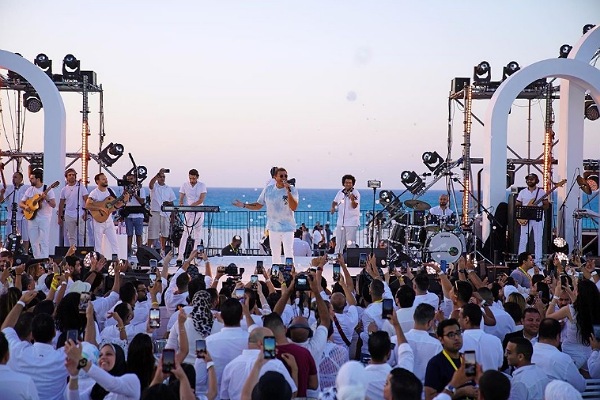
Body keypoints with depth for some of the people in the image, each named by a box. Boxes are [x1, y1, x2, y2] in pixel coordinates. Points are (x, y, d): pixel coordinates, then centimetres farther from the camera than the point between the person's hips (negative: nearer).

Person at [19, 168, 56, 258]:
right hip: (32, 217, 5)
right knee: (34, 241, 6)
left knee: (44, 241, -9)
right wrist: (25, 206, -9)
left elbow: (54, 205, -9)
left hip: (44, 218, -5)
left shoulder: (48, 189, -4)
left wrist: (47, 199, -26)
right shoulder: (30, 190, 9)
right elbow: (21, 203, 12)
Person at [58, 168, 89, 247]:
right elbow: (61, 204, 13)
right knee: (71, 236, 8)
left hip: (80, 215, -3)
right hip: (69, 216, 3)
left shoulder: (81, 187, -1)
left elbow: (86, 200, -4)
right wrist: (60, 217, 9)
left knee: (81, 235, -5)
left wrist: (86, 212, -13)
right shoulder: (64, 189, 9)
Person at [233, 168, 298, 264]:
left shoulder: (292, 189, -8)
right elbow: (258, 205, 11)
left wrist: (288, 191, -27)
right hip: (273, 227, 4)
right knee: (275, 255, 12)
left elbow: (293, 207, -21)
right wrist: (244, 205, 0)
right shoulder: (268, 189, 2)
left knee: (289, 254, -9)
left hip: (287, 227, -3)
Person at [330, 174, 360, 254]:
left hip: (352, 223, -5)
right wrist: (333, 207, 1)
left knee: (350, 243, -5)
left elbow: (354, 206, -20)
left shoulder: (355, 193, -9)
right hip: (340, 222, 6)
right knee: (338, 242, 13)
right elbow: (335, 202, 21)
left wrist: (352, 199, -39)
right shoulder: (340, 193, 7)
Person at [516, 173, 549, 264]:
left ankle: (538, 261, 3)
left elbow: (547, 205, 3)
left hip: (538, 218, -1)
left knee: (538, 240, 0)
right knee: (523, 240, -2)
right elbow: (517, 205, 8)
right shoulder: (522, 192, 8)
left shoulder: (541, 191, 4)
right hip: (525, 219, 1)